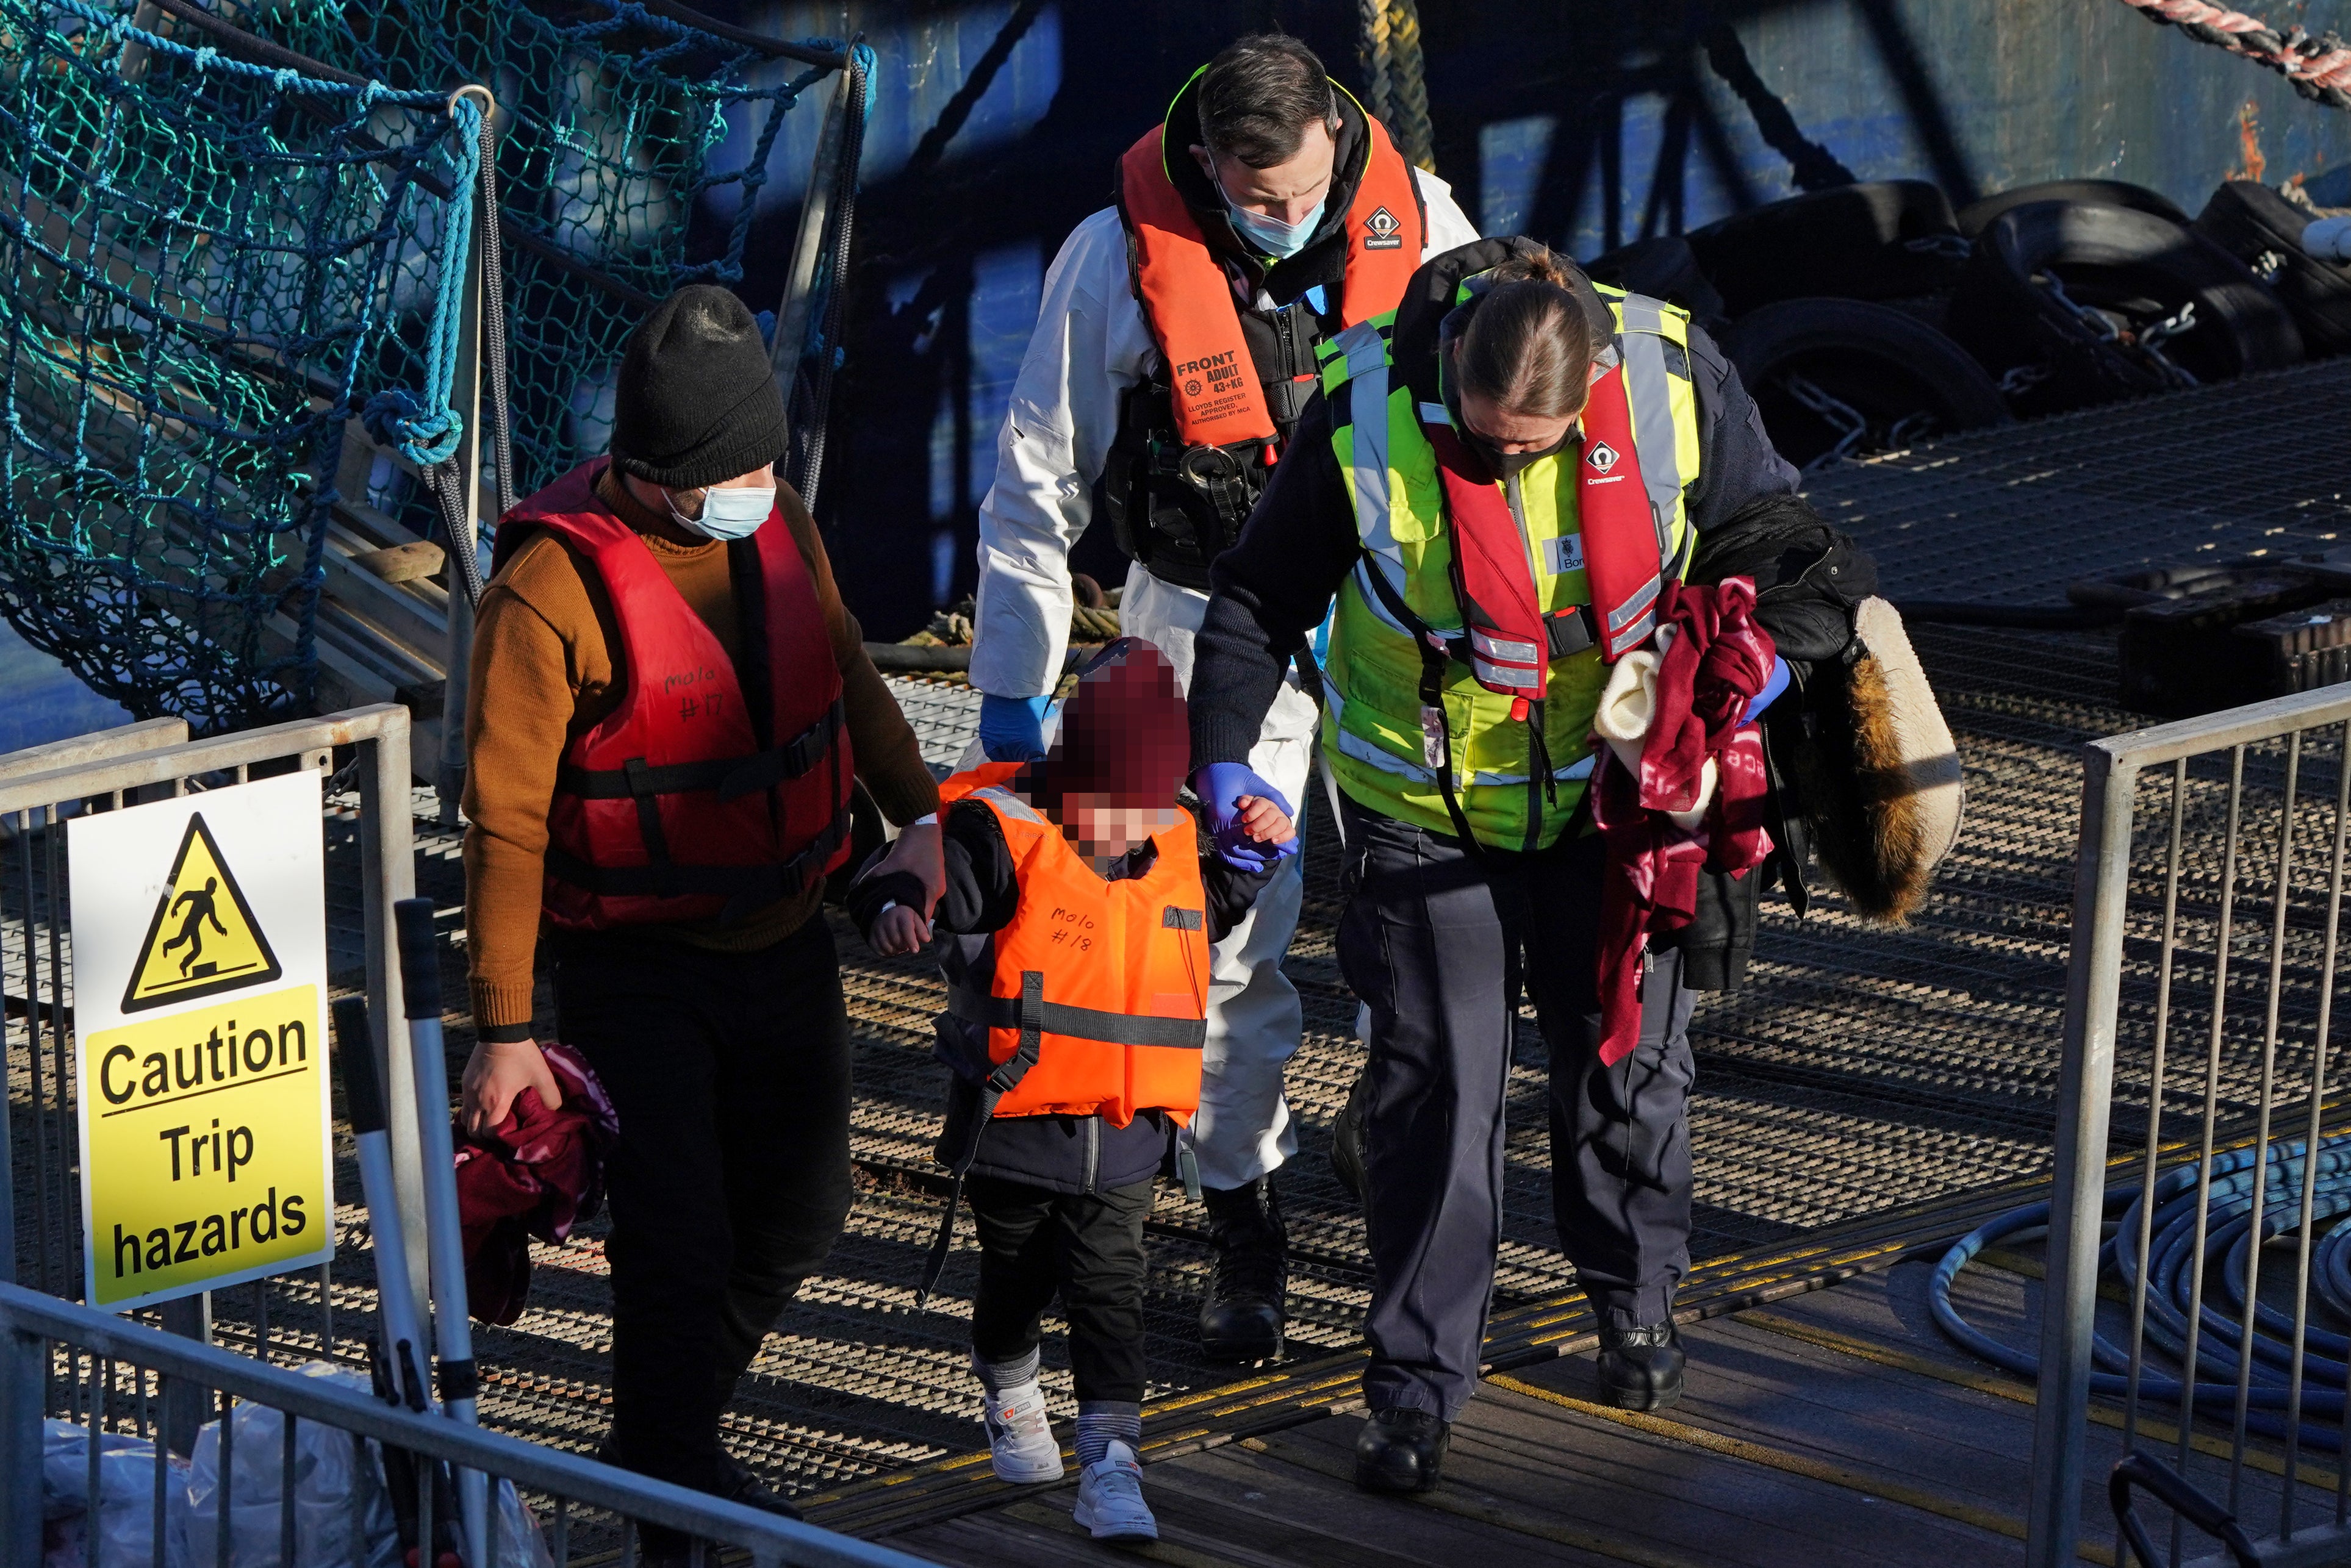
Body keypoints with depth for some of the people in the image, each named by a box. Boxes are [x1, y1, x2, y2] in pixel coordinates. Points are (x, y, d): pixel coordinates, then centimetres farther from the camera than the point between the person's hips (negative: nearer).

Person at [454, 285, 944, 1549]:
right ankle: (671, 1498, 11)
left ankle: (674, 1436, 36)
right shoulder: (554, 584, -21)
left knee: (800, 1207, 15)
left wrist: (914, 814, 9)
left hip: (785, 943, 7)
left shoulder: (779, 528, -1)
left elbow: (844, 673, 20)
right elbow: (505, 820, -19)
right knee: (678, 1241, -7)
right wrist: (504, 1029, -21)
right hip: (635, 969, -7)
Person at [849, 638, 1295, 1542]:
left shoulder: (1175, 848, 5)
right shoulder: (1000, 837, -13)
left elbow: (1213, 912, 25)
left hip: (1124, 1136, 3)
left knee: (1110, 1291, -2)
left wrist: (1257, 852, 11)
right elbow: (929, 881, -18)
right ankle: (1009, 1398, 43)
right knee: (1017, 1279, 14)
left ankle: (1110, 1465, -5)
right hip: (1015, 1122, -3)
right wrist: (894, 908, -40)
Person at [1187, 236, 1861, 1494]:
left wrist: (1763, 632, -16)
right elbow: (1261, 595, -10)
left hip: (1612, 785, 2)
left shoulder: (1671, 374, -19)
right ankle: (1419, 1380, 11)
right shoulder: (1364, 408, -24)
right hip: (1425, 808, -2)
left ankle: (1635, 1304, 40)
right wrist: (1222, 756, -19)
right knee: (1432, 1088, -1)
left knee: (1625, 1054, 14)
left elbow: (1763, 513, 2)